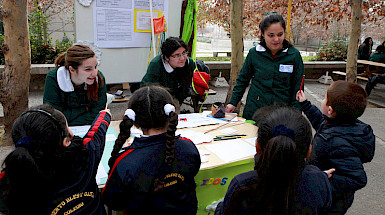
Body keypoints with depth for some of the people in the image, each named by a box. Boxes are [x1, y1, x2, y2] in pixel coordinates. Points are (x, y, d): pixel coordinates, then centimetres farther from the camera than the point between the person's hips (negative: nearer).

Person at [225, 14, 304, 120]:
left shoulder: (294, 55, -3)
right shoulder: (254, 53, -1)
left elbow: (298, 88, 3)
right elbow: (242, 79, 10)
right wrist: (233, 102, 7)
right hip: (254, 111, 1)